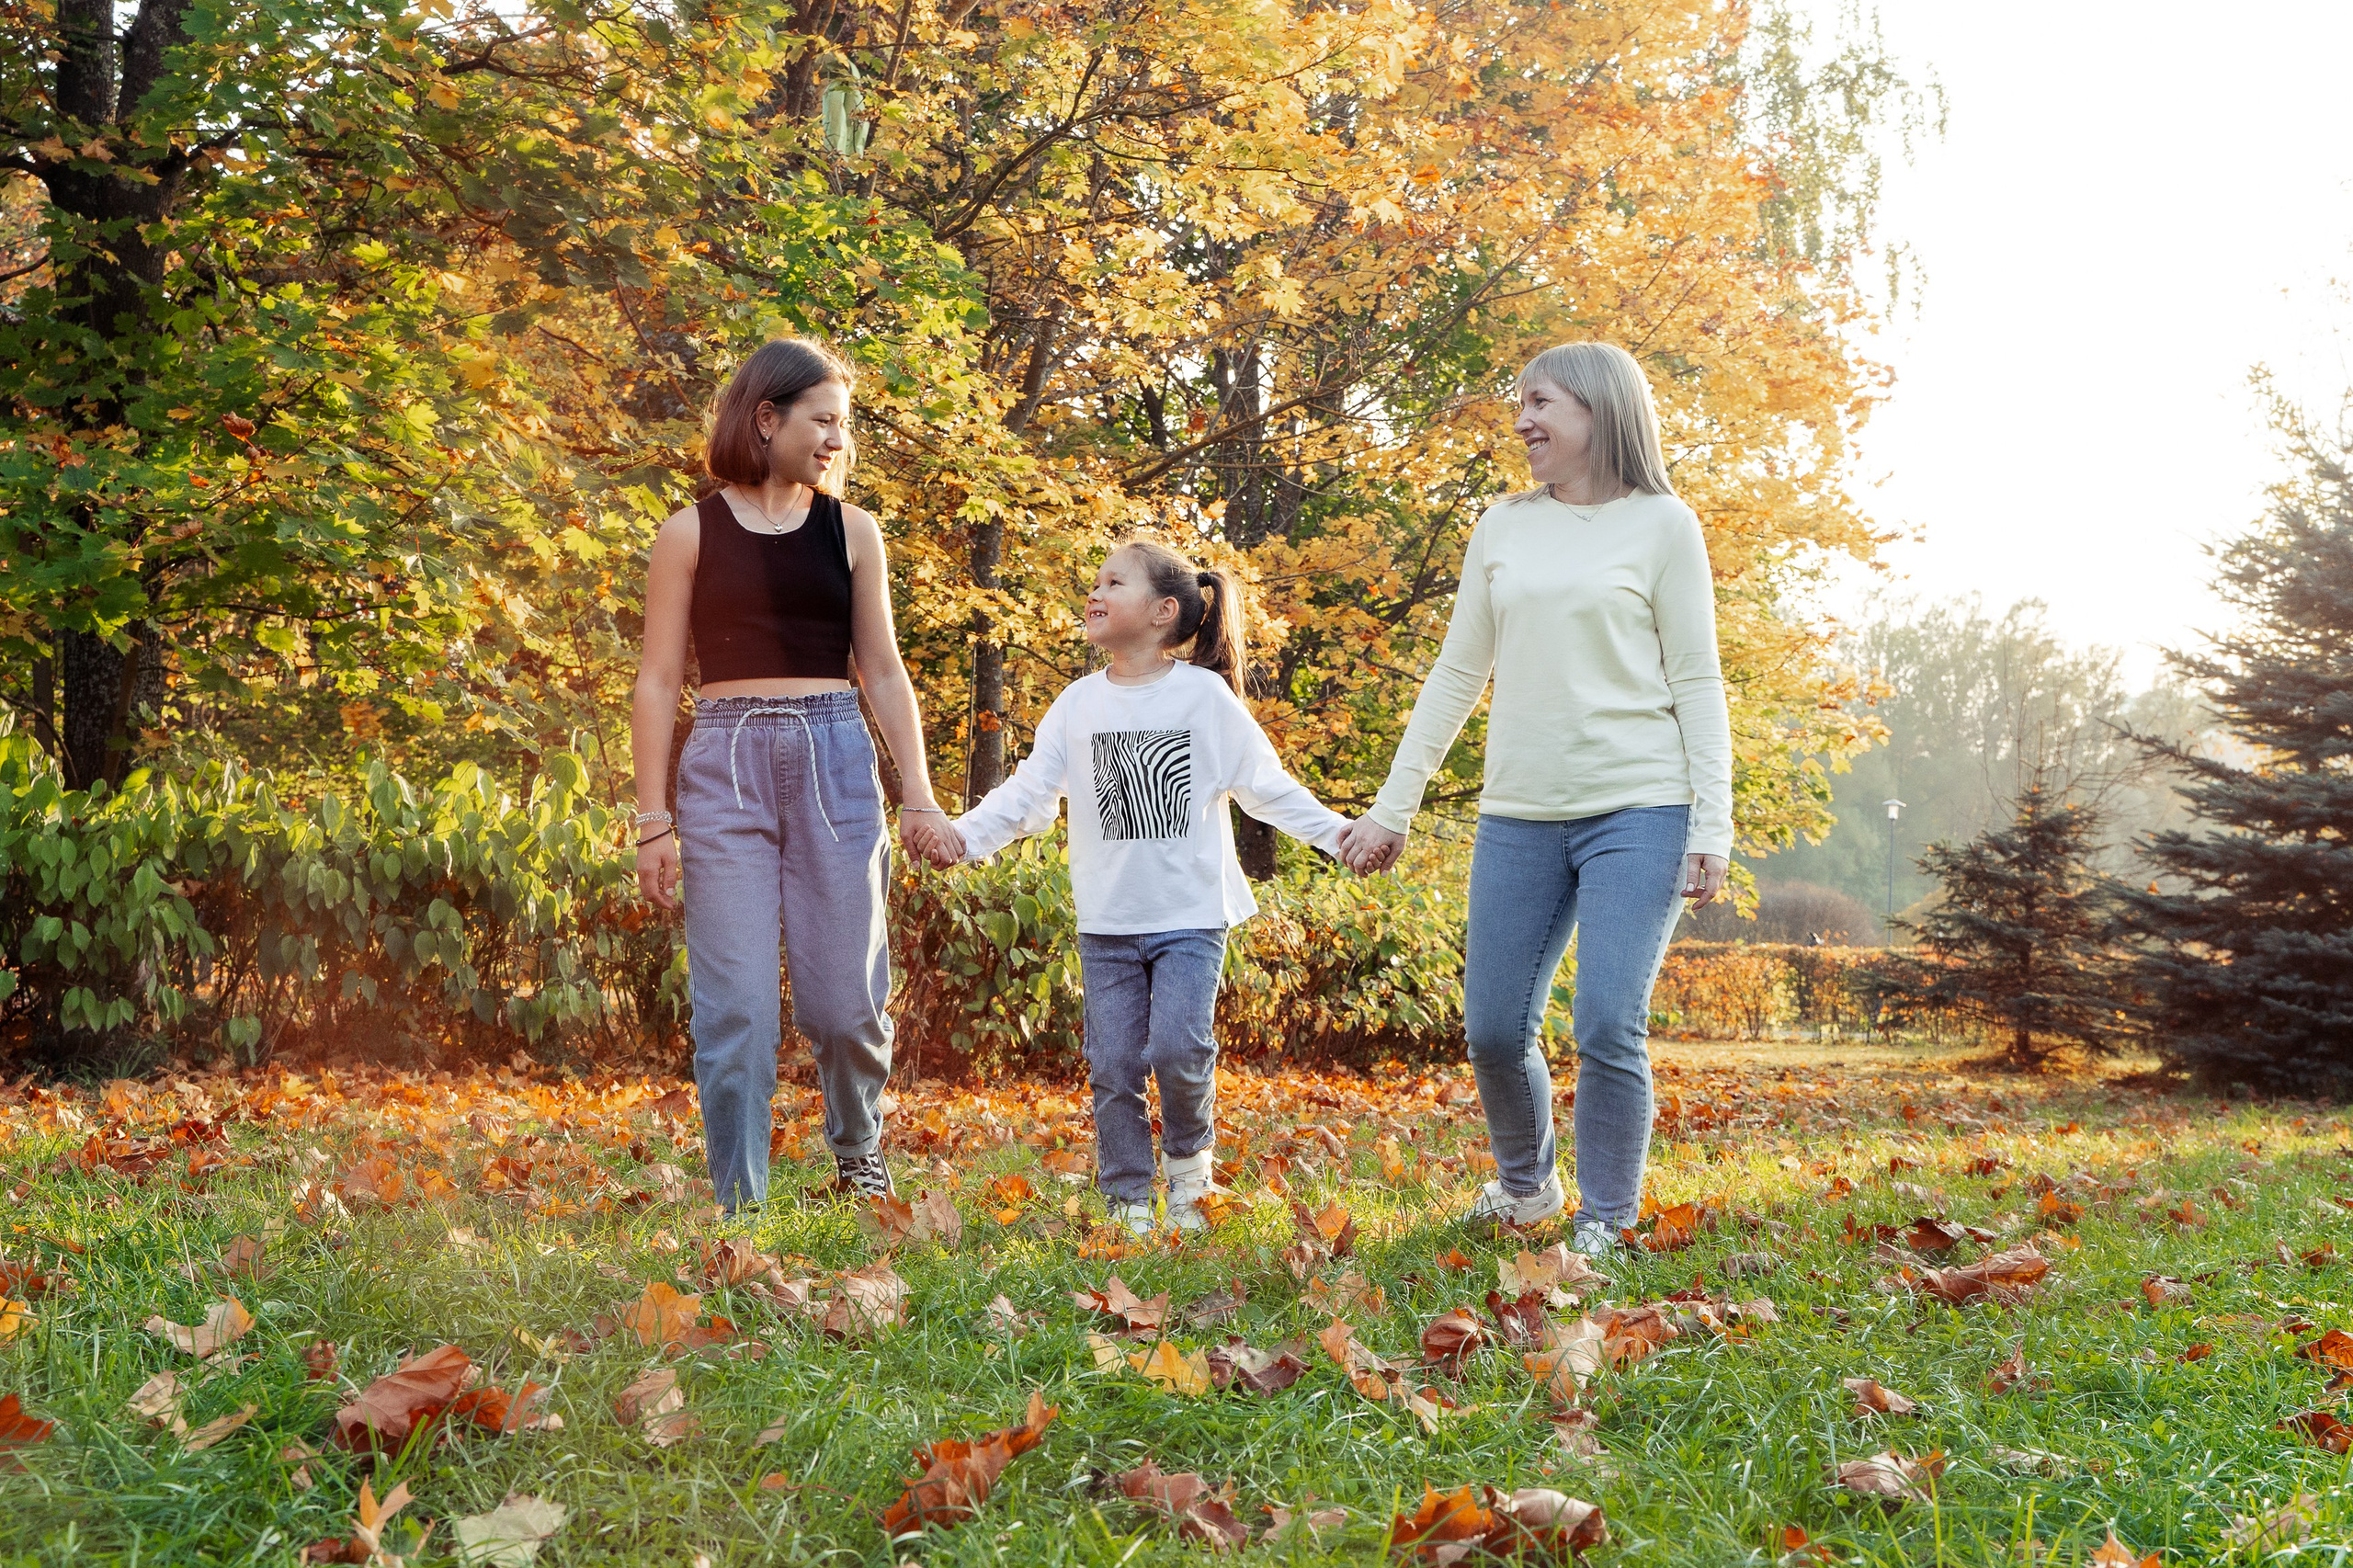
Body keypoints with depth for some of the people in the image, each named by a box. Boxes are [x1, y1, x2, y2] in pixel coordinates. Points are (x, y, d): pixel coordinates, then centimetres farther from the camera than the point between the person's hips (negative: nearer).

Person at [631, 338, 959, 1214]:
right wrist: (653, 822, -1)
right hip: (726, 768, -2)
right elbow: (658, 683, 4)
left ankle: (857, 1145, 32)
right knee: (734, 1009, -4)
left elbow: (882, 671, 12)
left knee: (842, 1000, 3)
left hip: (834, 764, 2)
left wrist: (919, 795, 3)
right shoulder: (692, 535, 4)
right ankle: (739, 1209, 6)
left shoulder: (850, 531, 10)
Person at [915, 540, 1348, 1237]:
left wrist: (1338, 833, -7)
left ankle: (1189, 1159, 12)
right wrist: (966, 835, -9)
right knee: (1114, 1065, 2)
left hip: (1191, 916, -3)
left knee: (1178, 1046, -16)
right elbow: (1029, 791, 5)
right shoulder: (1079, 703, 6)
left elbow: (1267, 786, 2)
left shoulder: (1205, 695, -1)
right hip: (1107, 922, 3)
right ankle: (1128, 1199, 15)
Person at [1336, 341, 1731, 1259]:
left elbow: (1697, 685, -1)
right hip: (1519, 814, 4)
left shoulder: (1660, 525, 1)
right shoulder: (1503, 528, 12)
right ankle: (1526, 1185, 31)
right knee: (1493, 1030, 4)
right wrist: (1393, 806, 14)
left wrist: (1712, 828, -9)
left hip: (1637, 812, -4)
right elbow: (1457, 676, 16)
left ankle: (1603, 1231, 6)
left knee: (1609, 1031, -10)